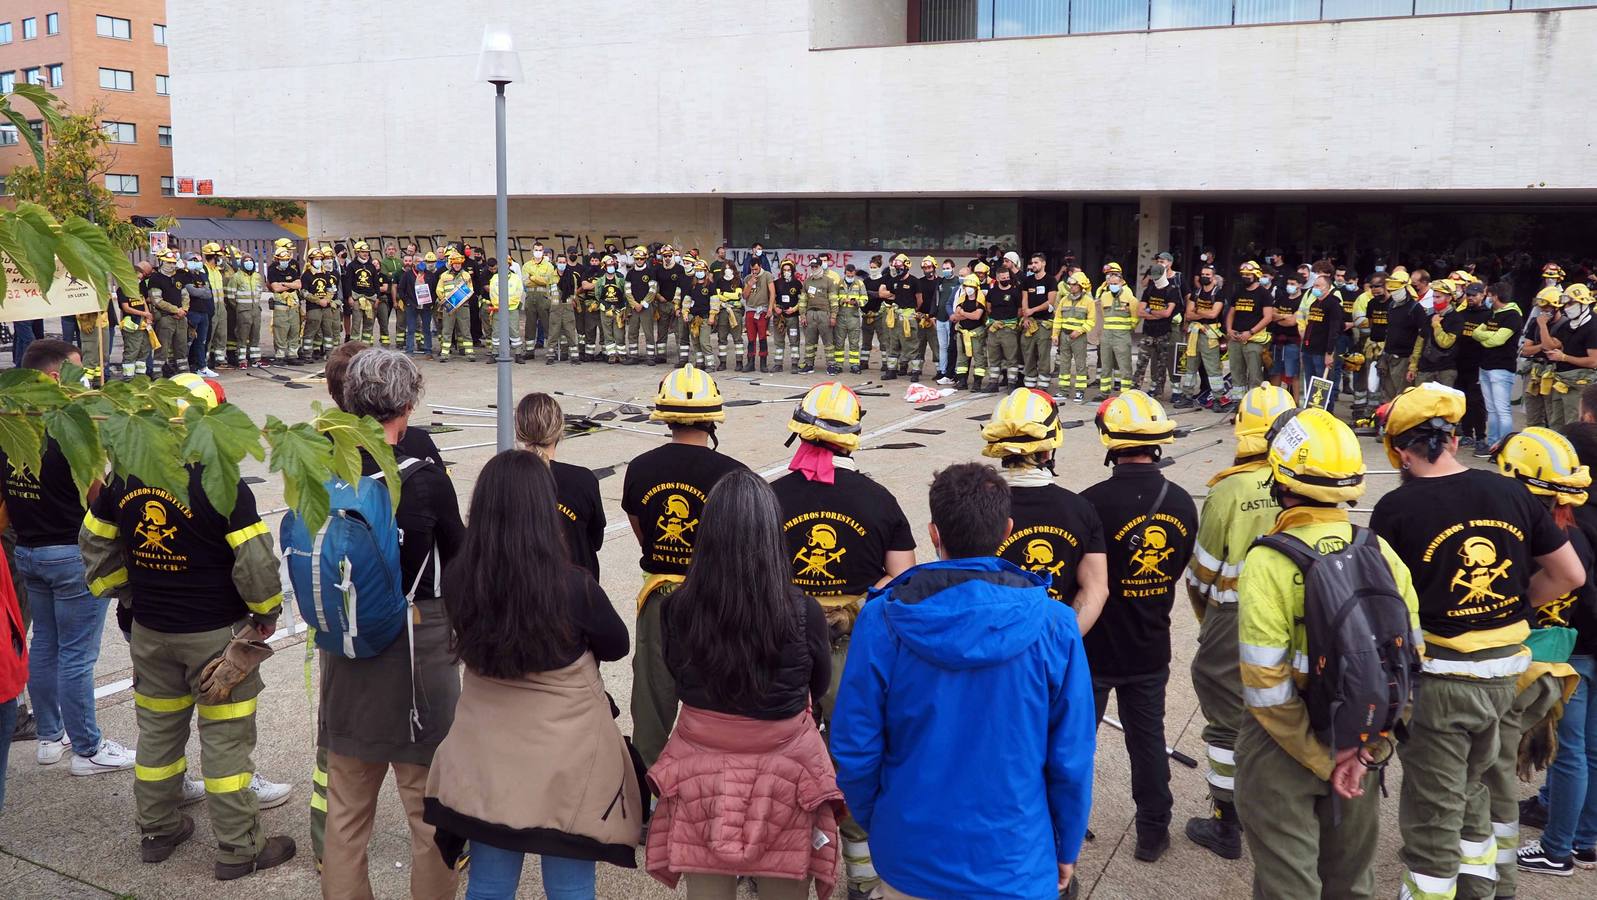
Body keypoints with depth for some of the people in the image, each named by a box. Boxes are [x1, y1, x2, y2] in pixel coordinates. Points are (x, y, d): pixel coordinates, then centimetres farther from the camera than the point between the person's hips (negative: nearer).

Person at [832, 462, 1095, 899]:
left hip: (909, 861, 1)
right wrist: (1066, 850, 8)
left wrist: (873, 822, 10)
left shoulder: (883, 620, -15)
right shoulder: (1053, 626, -15)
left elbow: (855, 748, -9)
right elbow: (1071, 759, -8)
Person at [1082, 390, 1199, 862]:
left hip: (1094, 646, -4)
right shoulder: (1182, 503, -6)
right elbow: (1177, 572, 5)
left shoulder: (1094, 501, -25)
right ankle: (1153, 831, 29)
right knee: (1148, 738, 18)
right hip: (1150, 647, 4)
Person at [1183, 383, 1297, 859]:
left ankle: (1226, 825, 21)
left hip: (1234, 628, -4)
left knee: (1229, 723, 10)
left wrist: (1207, 618, 11)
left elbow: (1203, 571, -8)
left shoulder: (1229, 491, -18)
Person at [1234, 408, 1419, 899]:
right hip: (1361, 744, 5)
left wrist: (1321, 760, -11)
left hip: (1283, 748, -5)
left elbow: (1267, 686, -22)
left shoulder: (1269, 562, -20)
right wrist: (1366, 746, -2)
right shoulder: (1381, 552, -5)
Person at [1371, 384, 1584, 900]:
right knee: (1472, 788, 26)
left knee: (1432, 812, 8)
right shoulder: (1512, 494, -1)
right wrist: (1512, 607, 15)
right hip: (1503, 673, 6)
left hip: (1437, 678, -6)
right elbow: (1569, 575, 5)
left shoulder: (1397, 509, -16)